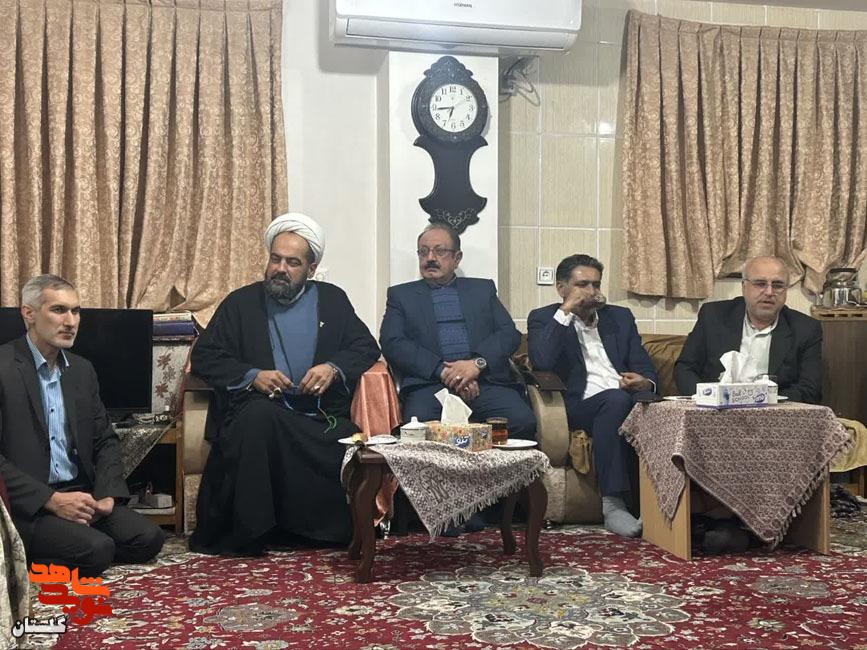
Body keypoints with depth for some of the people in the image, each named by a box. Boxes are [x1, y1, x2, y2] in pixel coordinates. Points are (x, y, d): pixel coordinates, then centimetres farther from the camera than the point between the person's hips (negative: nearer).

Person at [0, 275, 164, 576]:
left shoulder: (82, 369, 12)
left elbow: (106, 440, 15)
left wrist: (107, 496, -3)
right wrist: (51, 500, -20)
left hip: (81, 494, 7)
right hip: (26, 504, -7)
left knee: (148, 538, -14)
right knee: (97, 549, -28)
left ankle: (40, 560, 2)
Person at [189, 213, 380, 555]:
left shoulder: (332, 300, 17)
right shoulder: (241, 303, 13)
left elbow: (367, 347, 12)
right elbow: (204, 356, 7)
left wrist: (334, 368, -9)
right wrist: (252, 376, -10)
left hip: (319, 416, 1)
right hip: (259, 413, -1)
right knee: (259, 414, -37)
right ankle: (248, 532, -25)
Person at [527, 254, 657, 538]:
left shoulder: (620, 317, 24)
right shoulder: (543, 319, 12)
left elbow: (646, 368, 17)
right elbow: (541, 362, -9)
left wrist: (645, 382, -8)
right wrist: (565, 311, -6)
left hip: (627, 397, 3)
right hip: (580, 405, -3)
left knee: (647, 400, -32)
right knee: (616, 399, -35)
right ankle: (613, 504, -33)